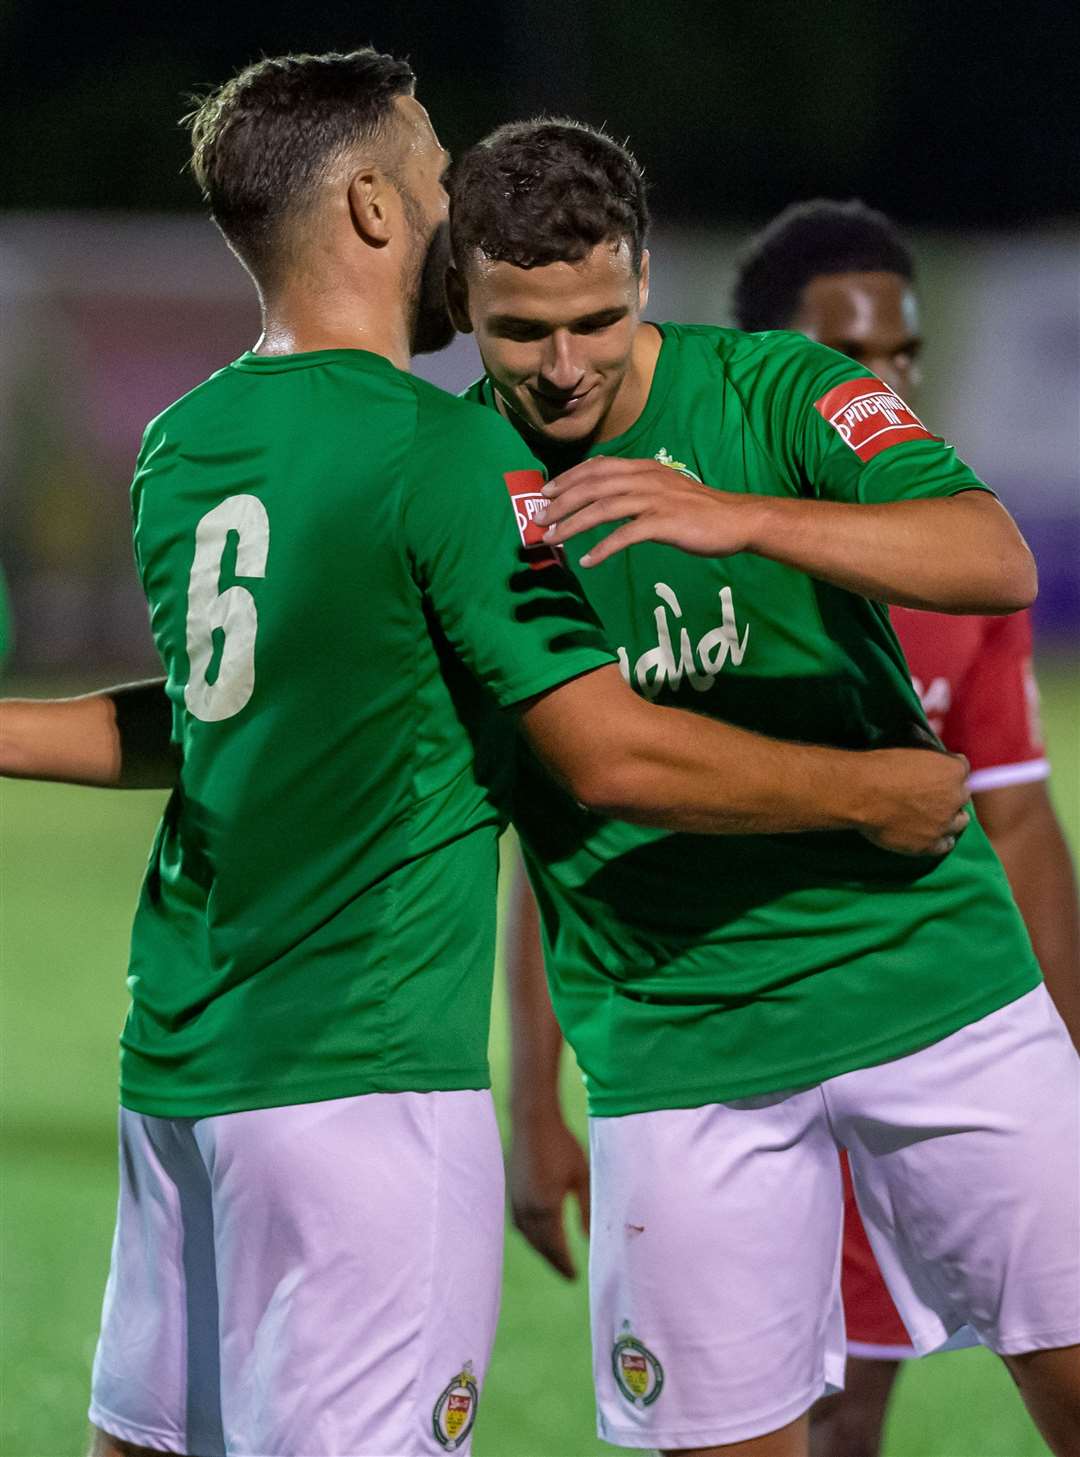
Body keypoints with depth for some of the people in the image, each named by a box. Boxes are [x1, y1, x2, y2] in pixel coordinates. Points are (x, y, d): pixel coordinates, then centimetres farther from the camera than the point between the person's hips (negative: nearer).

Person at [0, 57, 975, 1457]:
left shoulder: (182, 446, 8)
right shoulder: (446, 453, -14)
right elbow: (612, 752, -15)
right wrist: (877, 794, -3)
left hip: (179, 1061, 8)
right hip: (364, 1078, -8)